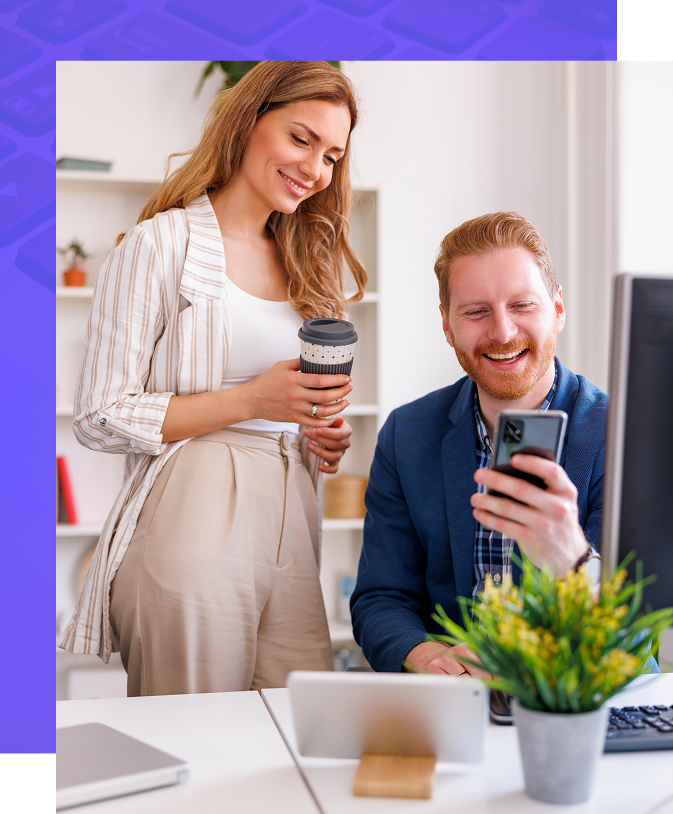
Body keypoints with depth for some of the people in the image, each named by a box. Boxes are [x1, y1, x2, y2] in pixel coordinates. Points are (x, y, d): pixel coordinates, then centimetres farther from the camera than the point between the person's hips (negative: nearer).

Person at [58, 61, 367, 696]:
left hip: (289, 535, 6)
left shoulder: (304, 264, 19)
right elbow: (99, 419, -7)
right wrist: (251, 400, -13)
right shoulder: (161, 243, -2)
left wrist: (323, 439, 6)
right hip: (192, 530, -6)